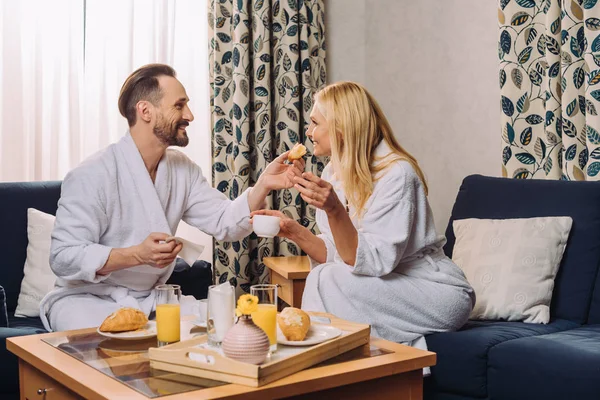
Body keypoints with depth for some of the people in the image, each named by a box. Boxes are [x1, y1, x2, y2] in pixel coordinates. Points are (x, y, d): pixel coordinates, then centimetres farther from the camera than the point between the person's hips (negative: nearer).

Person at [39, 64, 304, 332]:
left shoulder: (182, 169, 3)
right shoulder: (91, 176, -19)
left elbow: (226, 223, 0)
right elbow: (63, 258, -22)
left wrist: (263, 185, -16)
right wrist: (137, 255, -34)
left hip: (149, 299, 7)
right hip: (86, 299, -6)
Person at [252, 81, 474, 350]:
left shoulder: (396, 173, -20)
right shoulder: (333, 173, 3)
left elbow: (374, 262, -25)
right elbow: (339, 255, 2)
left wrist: (334, 210, -37)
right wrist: (293, 231, -11)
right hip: (388, 291, 6)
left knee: (328, 280, -24)